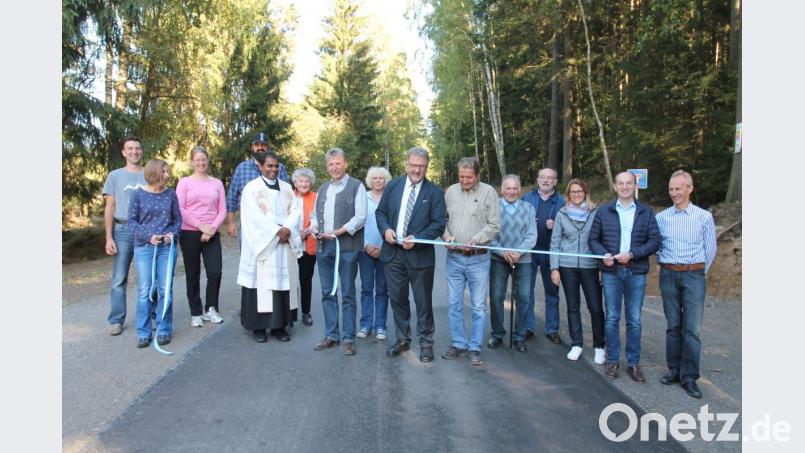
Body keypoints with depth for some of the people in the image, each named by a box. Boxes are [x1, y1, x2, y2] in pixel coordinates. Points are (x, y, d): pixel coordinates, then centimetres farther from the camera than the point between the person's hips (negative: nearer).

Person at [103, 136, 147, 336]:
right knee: (119, 279, 0)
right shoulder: (115, 176, 8)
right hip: (123, 231, 0)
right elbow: (109, 208, 6)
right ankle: (116, 320, 8)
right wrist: (109, 237, -2)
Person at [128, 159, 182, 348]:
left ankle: (164, 330, 16)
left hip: (167, 247, 1)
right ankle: (143, 333, 14)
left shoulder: (171, 194, 3)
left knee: (165, 290, 4)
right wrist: (148, 236, -13)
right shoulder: (139, 194, -1)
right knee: (145, 291, 3)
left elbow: (178, 219, 8)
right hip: (144, 247, -1)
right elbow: (131, 221, 0)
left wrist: (172, 234, -10)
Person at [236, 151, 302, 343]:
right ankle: (259, 326, 7)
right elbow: (255, 216, -11)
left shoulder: (287, 188, 14)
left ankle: (279, 325, 10)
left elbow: (296, 210, 4)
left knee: (282, 282, 4)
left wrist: (287, 229, -13)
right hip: (262, 243, -4)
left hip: (284, 243, 4)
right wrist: (277, 230, -17)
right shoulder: (251, 188, -1)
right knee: (262, 283, -2)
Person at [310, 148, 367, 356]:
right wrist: (315, 228, -2)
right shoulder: (323, 189, 18)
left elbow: (360, 217, -9)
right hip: (323, 246, 6)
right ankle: (330, 335, 21)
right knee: (328, 292, 10)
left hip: (346, 247, -5)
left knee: (347, 294, 1)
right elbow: (315, 214, 20)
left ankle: (348, 338, 9)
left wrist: (338, 232, -16)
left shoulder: (356, 186, -1)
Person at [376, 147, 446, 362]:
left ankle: (425, 342, 22)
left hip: (420, 254, -3)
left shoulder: (435, 192, -3)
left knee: (423, 301, 6)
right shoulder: (393, 186, 7)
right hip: (392, 252, 3)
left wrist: (417, 239, -20)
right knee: (397, 299, 13)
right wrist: (385, 229, -9)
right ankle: (402, 339, 29)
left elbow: (438, 223, -8)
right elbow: (380, 212, 11)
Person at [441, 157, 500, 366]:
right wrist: (446, 235, -6)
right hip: (454, 257, 3)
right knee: (454, 304, 9)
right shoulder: (451, 191, 6)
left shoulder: (488, 192, -3)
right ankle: (459, 344, 23)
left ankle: (475, 348, 16)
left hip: (478, 258, -3)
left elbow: (494, 225, -5)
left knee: (479, 307, 4)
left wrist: (475, 240, -16)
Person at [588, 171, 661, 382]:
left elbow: (654, 241, 0)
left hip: (636, 272, 0)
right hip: (611, 271, 0)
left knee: (634, 320, 6)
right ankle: (612, 360, 18)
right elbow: (593, 238, 6)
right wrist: (603, 254, -13)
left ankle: (633, 363, 17)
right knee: (611, 318, 6)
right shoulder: (604, 211, 4)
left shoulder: (646, 212, 4)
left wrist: (632, 254, -13)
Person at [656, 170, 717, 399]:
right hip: (668, 275, 2)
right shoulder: (661, 217, 4)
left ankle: (689, 377, 5)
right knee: (673, 326, 10)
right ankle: (675, 370, 20)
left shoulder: (704, 217, 0)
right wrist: (665, 265, 10)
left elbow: (710, 249, 7)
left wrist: (699, 271, 11)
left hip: (694, 276, -2)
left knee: (692, 328, -4)